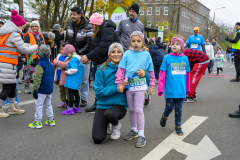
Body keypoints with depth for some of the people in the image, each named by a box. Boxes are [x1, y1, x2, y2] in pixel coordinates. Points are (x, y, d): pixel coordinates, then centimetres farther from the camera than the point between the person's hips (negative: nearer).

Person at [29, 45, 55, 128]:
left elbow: (37, 79, -19)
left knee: (38, 105, -1)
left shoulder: (40, 65, -16)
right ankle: (51, 120, 24)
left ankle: (38, 122, 1)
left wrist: (35, 90, -14)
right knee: (48, 104, 19)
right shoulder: (51, 64, 10)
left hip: (42, 90, -8)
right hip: (50, 89, 8)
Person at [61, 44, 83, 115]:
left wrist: (67, 72, -12)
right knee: (76, 92, 16)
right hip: (77, 78, 10)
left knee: (71, 93, -6)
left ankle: (70, 108, -3)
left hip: (73, 79, -10)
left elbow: (74, 69, -26)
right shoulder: (78, 58, 13)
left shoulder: (73, 60, -18)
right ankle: (77, 107, 24)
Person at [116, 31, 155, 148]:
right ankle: (133, 130, 31)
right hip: (128, 85, 3)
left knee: (138, 110, -4)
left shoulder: (146, 55, 0)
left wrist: (151, 86, 4)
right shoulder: (127, 54, 2)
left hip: (140, 85, -3)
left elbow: (151, 71, 5)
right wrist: (119, 83, -3)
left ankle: (141, 135, 4)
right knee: (131, 109, 15)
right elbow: (121, 69, 2)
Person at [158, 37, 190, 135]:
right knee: (169, 107, 5)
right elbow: (162, 74, -5)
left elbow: (187, 74, 11)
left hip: (181, 90, 3)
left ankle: (178, 126, 24)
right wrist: (161, 89, -7)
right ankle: (164, 117, 36)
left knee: (179, 109, 10)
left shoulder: (185, 58, 4)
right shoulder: (167, 58, -5)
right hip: (170, 90, -2)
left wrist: (187, 89, 15)